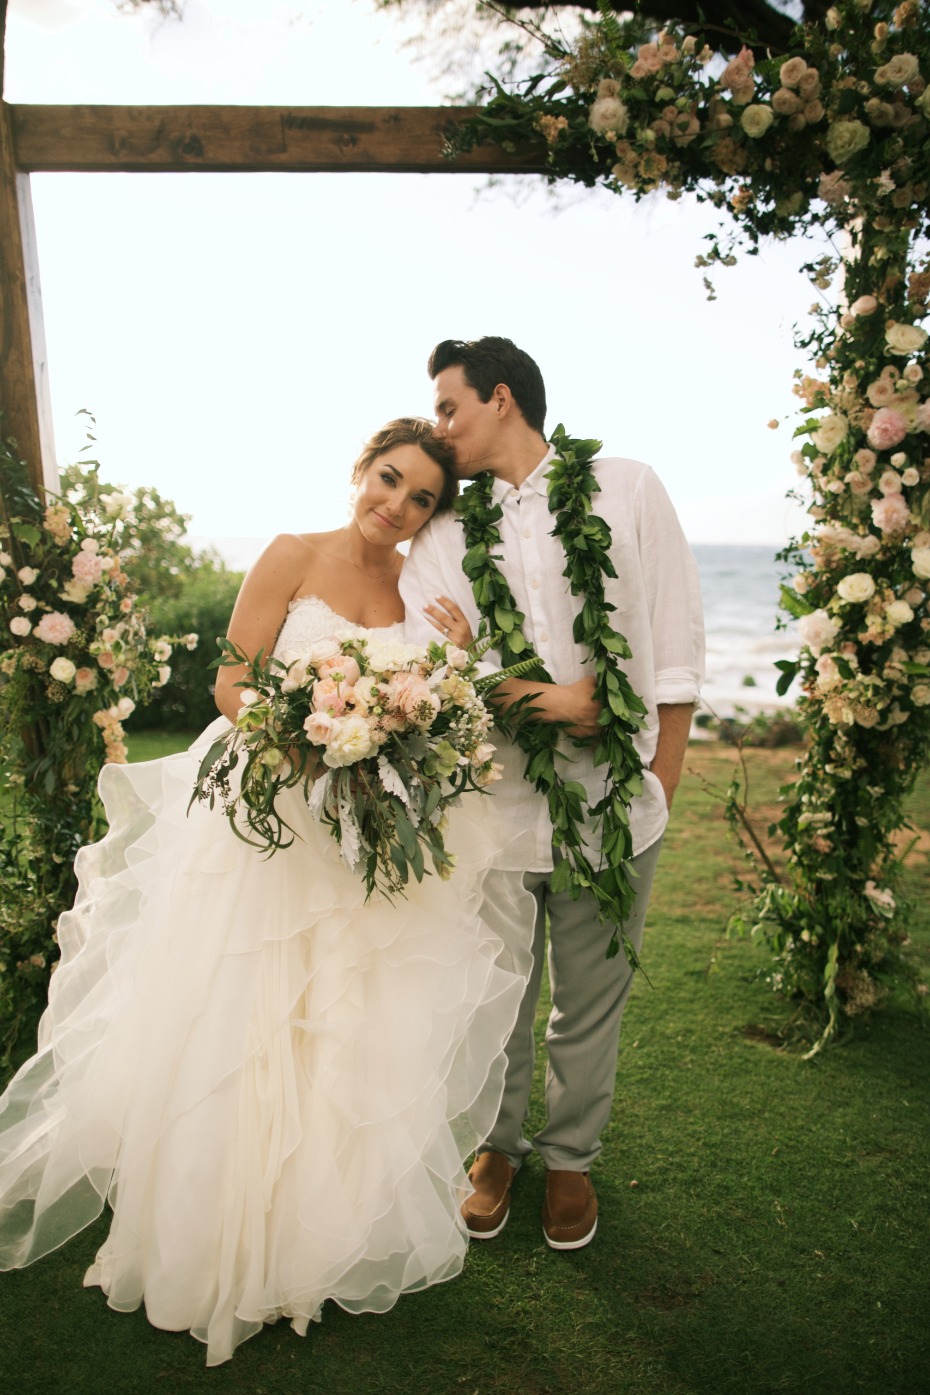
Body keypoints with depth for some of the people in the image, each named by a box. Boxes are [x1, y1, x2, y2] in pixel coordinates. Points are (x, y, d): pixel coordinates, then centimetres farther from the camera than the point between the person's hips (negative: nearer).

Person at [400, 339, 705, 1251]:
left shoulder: (627, 492, 2)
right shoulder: (440, 532, 6)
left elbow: (674, 651, 2)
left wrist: (659, 788, -1)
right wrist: (554, 700, -16)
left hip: (610, 808, -1)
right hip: (489, 808, 1)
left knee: (590, 1005, 15)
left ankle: (571, 1157, 40)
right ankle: (496, 1147, 42)